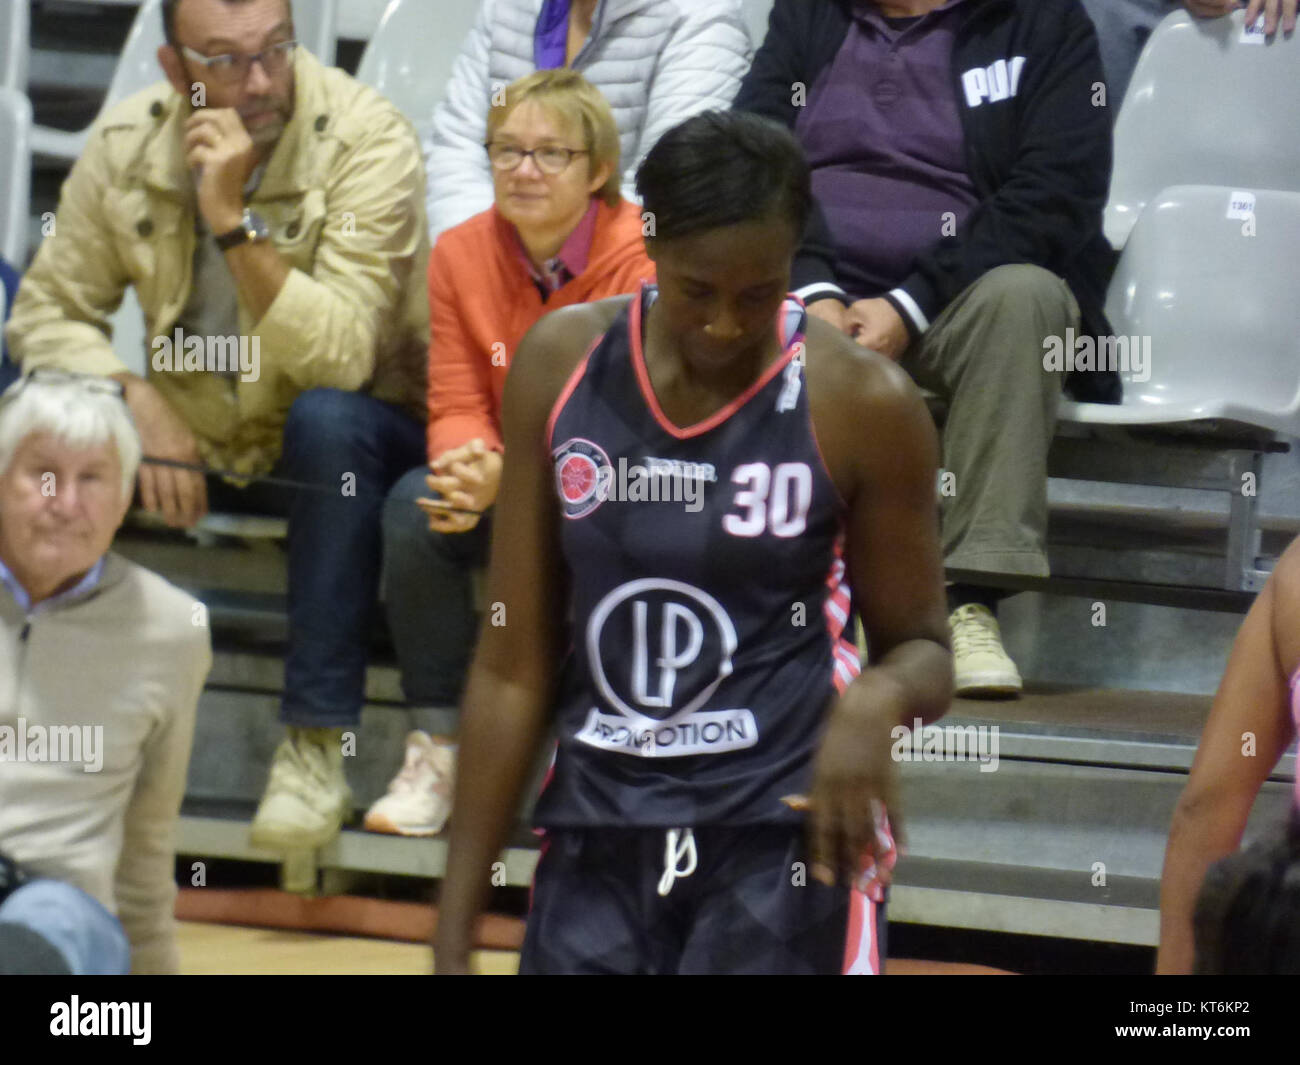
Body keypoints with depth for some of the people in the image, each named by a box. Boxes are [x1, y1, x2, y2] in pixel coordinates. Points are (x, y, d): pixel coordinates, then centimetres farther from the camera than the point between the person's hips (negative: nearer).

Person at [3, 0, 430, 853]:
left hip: (355, 438, -4)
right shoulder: (127, 144, -8)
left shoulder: (366, 140, -21)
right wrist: (137, 399, -20)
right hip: (194, 435, 4)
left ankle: (318, 749, -34)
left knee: (328, 418, -38)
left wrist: (235, 218, -38)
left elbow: (334, 359, -30)